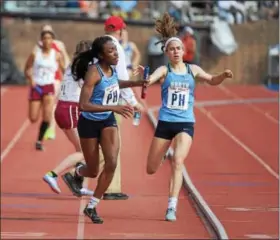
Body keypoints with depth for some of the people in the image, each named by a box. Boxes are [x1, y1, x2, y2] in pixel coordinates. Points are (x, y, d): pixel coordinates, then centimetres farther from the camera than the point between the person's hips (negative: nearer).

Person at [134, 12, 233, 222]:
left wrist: (223, 76, -8)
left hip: (186, 123, 0)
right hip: (165, 123, 0)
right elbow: (149, 80, -21)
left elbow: (212, 80, 13)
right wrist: (143, 76, -45)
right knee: (151, 169, 8)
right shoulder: (164, 71, -3)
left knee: (178, 161, -22)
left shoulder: (193, 70, 6)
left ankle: (172, 206, -21)